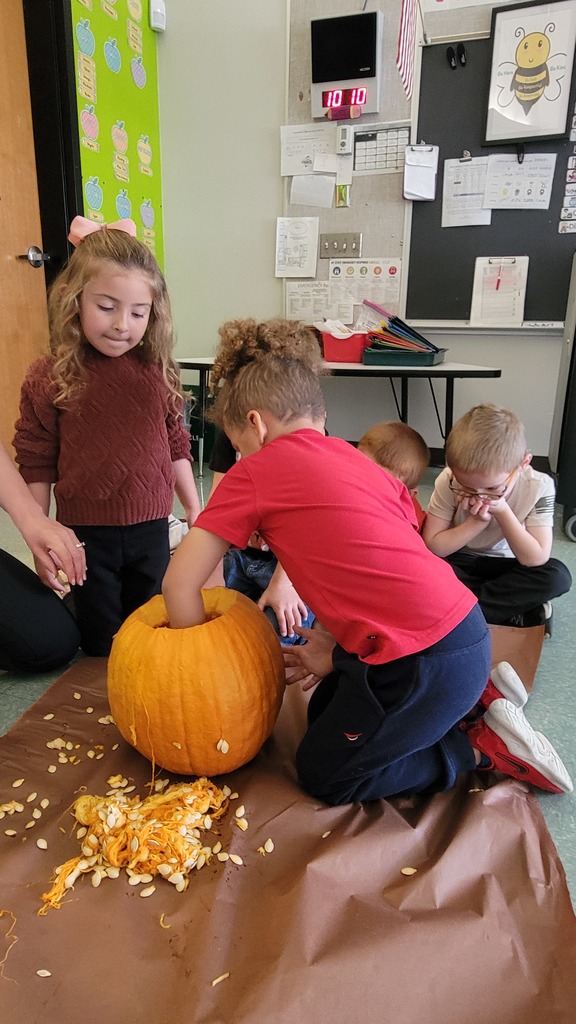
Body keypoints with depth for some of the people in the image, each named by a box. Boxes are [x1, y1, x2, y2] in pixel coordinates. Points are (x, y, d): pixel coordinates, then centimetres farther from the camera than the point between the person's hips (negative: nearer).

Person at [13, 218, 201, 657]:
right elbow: (36, 465, -4)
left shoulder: (157, 372, -1)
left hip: (150, 529, 3)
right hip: (86, 534, -2)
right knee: (100, 642, 12)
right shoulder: (49, 379, -10)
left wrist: (194, 507, 14)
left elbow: (175, 446, 10)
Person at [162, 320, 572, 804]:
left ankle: (486, 746, 11)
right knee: (324, 713, 28)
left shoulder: (256, 471, -7)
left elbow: (181, 583, -6)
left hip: (425, 661, -8)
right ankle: (475, 695, 20)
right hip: (461, 624, 8)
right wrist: (331, 644, 12)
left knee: (323, 775, 16)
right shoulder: (355, 459, 13)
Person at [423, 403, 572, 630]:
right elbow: (433, 547, -20)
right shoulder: (449, 482, -23)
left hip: (505, 567, 1)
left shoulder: (538, 487, -21)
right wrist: (476, 522, -31)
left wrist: (502, 511, -32)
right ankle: (517, 611, -22)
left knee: (557, 576, -27)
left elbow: (536, 559, -24)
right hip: (460, 562, -1)